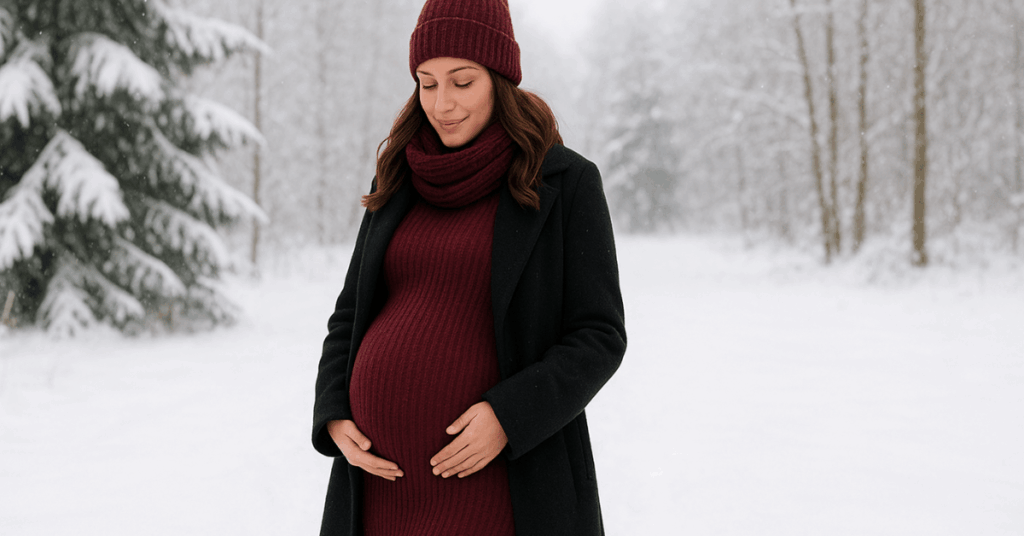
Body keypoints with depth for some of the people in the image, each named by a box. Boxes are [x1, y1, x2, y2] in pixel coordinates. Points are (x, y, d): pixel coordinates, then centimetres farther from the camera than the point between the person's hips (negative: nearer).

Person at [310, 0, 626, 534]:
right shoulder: (400, 184, 10)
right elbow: (352, 320, 14)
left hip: (494, 475, -4)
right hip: (385, 474, 4)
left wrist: (510, 417, -19)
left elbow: (597, 338, -5)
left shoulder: (565, 183, -3)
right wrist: (334, 419, -3)